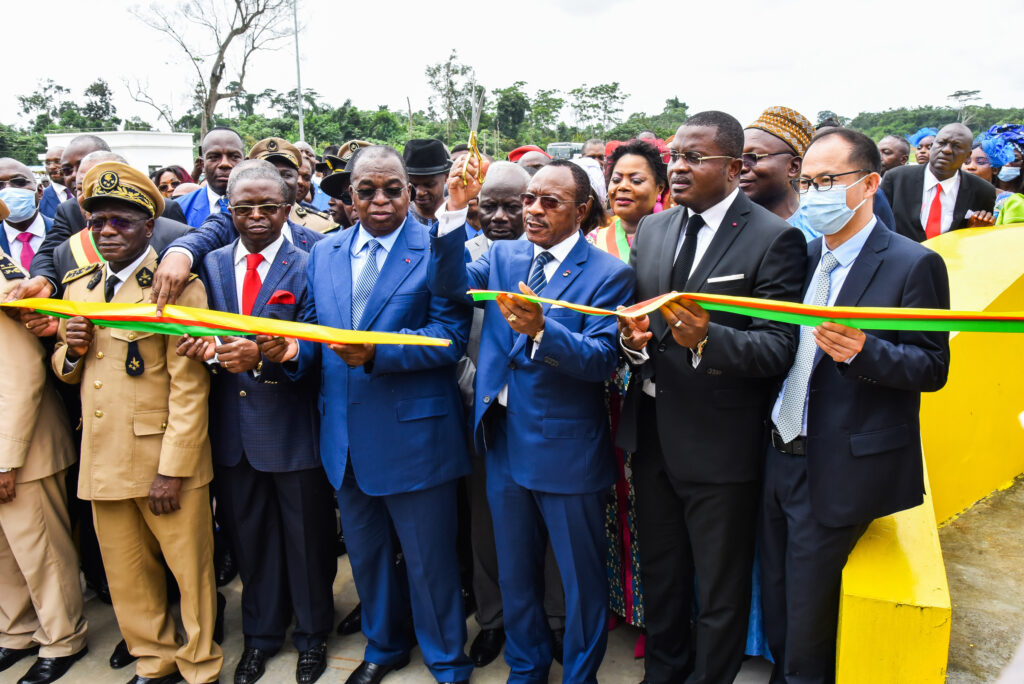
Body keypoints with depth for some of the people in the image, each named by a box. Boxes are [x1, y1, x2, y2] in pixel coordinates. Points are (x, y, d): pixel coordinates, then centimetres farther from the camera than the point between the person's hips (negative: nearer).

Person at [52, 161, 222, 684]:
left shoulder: (178, 286, -10)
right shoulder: (77, 286, 11)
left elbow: (189, 387, -13)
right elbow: (66, 372, 20)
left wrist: (173, 470, -16)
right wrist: (71, 350, -4)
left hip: (166, 462, -5)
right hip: (102, 460, 6)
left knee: (190, 570, 7)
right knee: (127, 576, 16)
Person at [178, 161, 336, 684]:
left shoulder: (309, 268, -7)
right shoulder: (210, 265, 7)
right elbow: (200, 336, 5)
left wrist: (261, 354, -31)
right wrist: (207, 350, -18)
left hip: (294, 430, -4)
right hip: (233, 430, 4)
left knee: (307, 540, 12)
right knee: (250, 539, 19)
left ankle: (312, 636, 34)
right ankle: (261, 635, 40)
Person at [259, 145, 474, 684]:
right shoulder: (324, 253, 9)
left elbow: (449, 336, -17)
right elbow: (317, 331, 13)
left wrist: (377, 352, -28)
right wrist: (293, 349, -9)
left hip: (413, 433, -5)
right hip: (346, 434, 6)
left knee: (429, 560, 9)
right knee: (365, 553, 22)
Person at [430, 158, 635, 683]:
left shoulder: (608, 274, -9)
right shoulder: (503, 256, 5)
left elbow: (602, 360, -20)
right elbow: (450, 283, -11)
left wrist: (541, 329, -35)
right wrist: (457, 210, -20)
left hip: (568, 452, -4)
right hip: (504, 443, 5)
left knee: (582, 581, 13)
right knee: (515, 577, 22)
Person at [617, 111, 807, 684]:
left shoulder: (774, 239, -12)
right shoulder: (652, 229, 7)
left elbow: (780, 348, -17)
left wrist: (708, 339, -34)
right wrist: (631, 338, -13)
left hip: (720, 443, -6)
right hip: (652, 433, 6)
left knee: (720, 590, 13)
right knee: (659, 572, 25)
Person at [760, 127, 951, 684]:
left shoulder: (912, 264, -11)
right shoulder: (805, 256, 9)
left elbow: (933, 367, -12)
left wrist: (863, 351, -29)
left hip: (842, 472, -6)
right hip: (781, 460, 6)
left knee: (807, 620, 8)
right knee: (776, 610, 19)